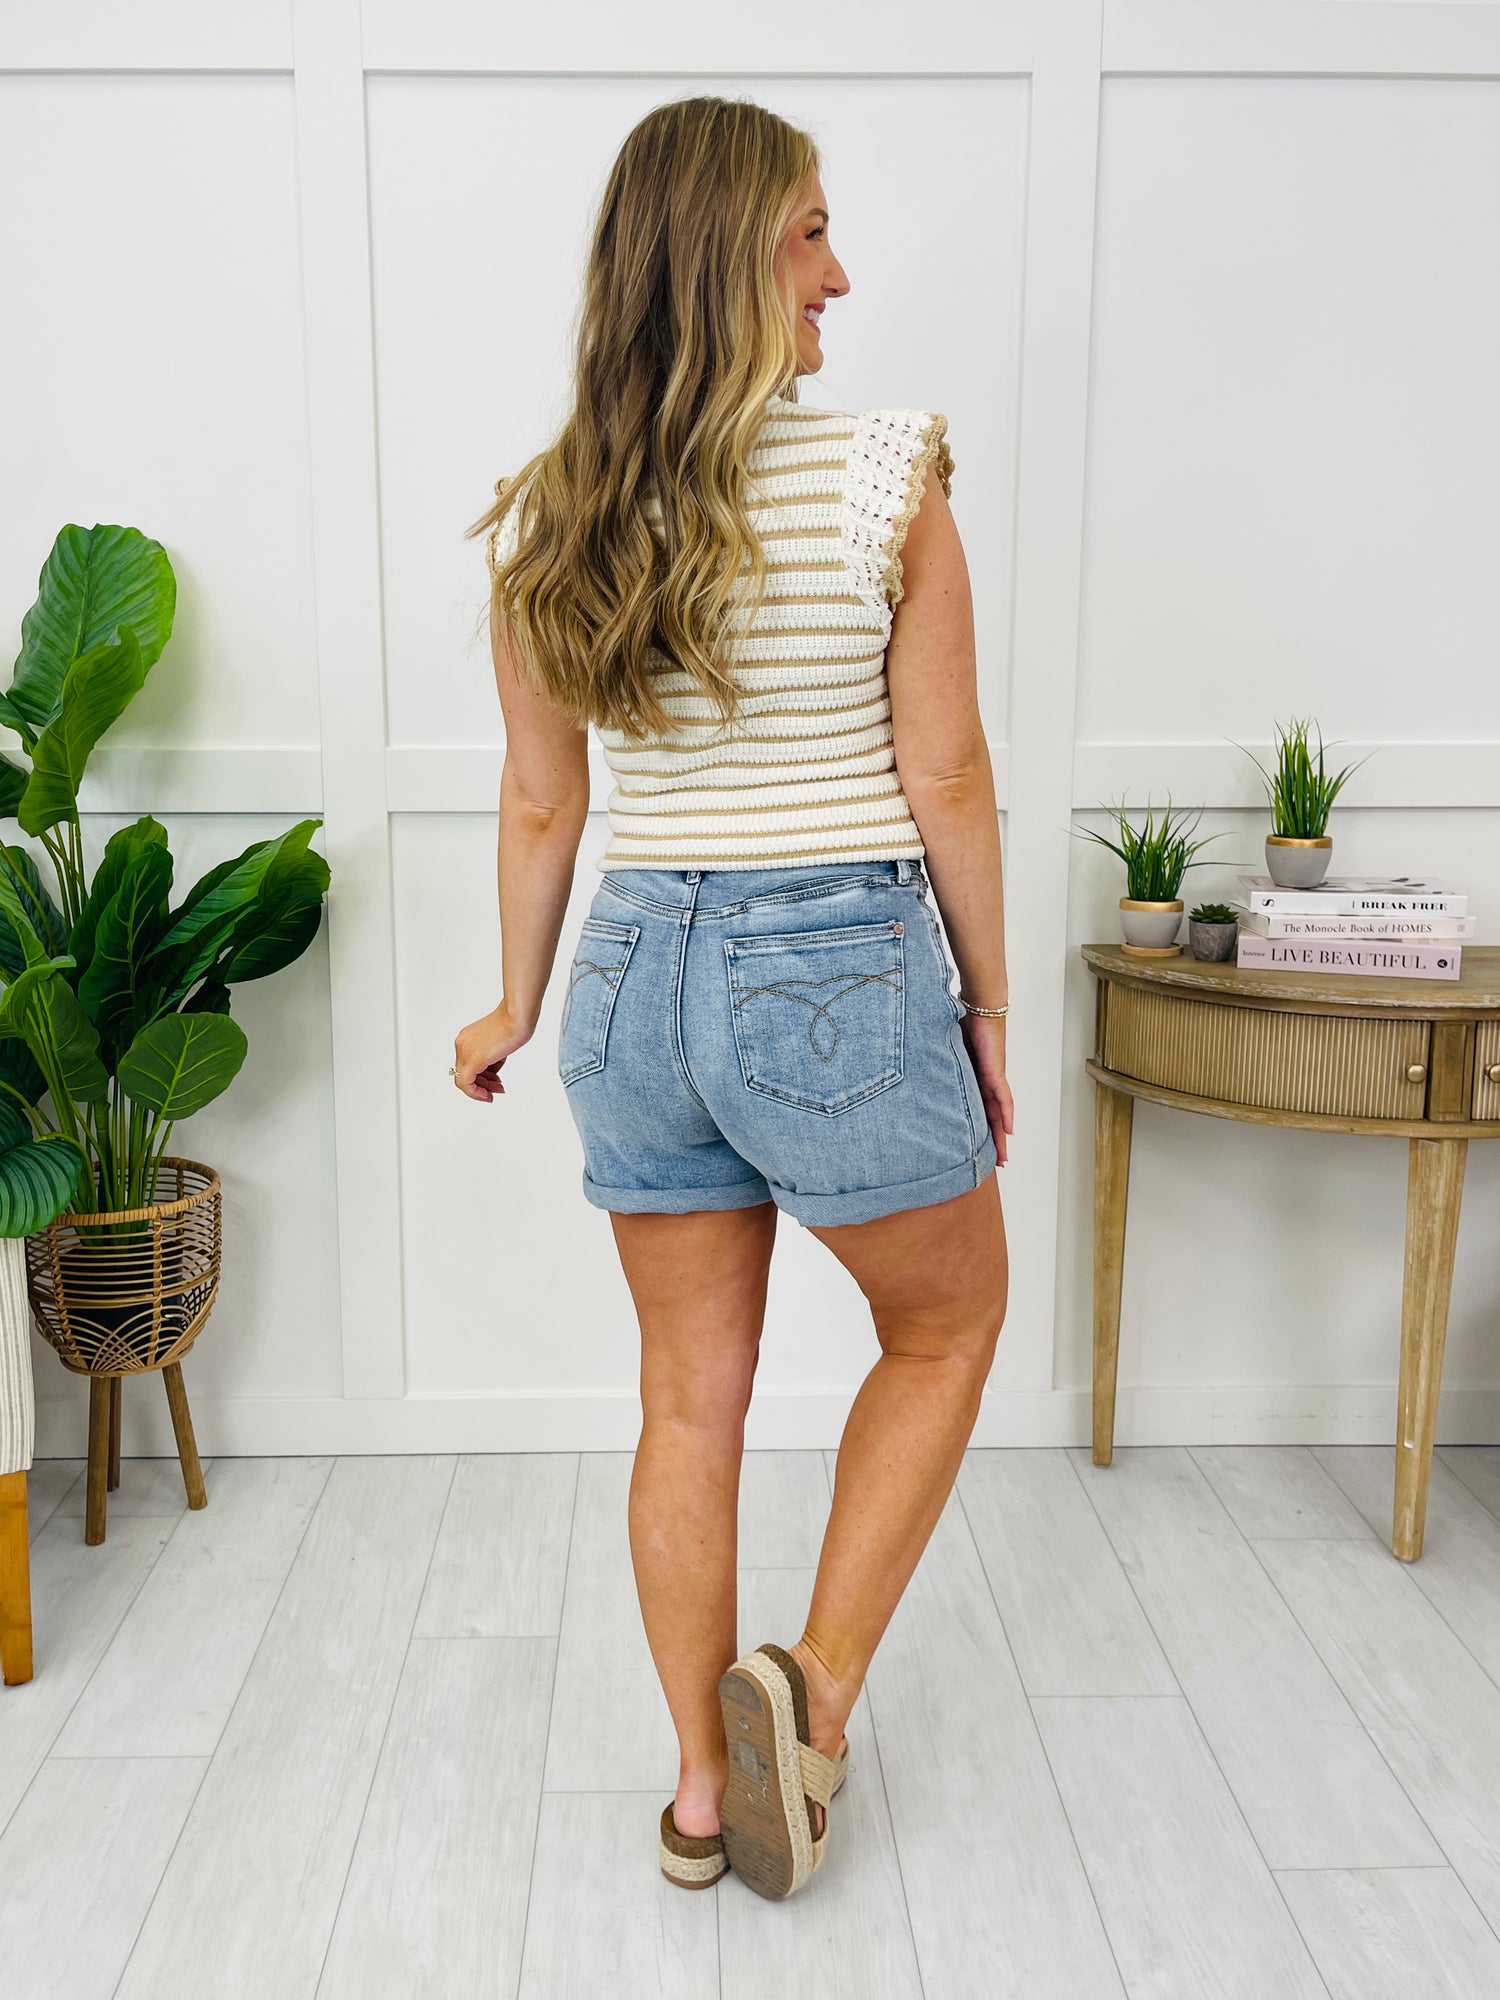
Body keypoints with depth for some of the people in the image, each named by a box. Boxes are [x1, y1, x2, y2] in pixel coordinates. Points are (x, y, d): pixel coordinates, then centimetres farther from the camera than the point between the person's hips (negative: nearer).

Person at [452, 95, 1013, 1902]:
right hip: (839, 973, -4)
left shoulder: (539, 526, 1)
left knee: (690, 1396, 17)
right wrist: (988, 1008, 5)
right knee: (948, 1319, 23)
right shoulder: (885, 480, -11)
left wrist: (516, 1007, 20)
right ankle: (814, 1682, 16)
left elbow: (542, 804, 7)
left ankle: (704, 1784, 31)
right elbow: (946, 781, -8)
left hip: (638, 973, 5)